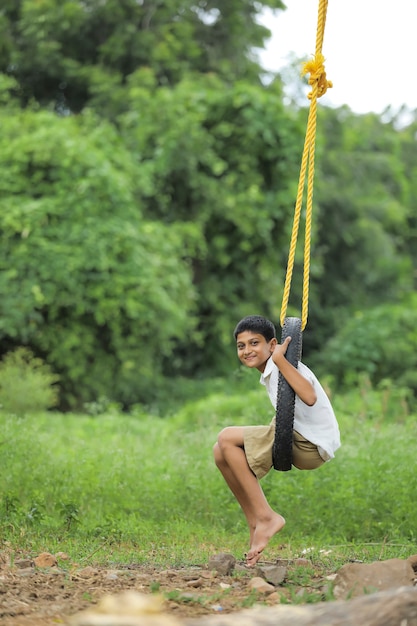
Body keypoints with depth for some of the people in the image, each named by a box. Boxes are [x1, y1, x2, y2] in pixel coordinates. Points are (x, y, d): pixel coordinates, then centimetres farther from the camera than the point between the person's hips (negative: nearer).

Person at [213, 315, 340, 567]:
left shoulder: (283, 365, -11)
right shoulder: (269, 373, 17)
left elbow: (309, 397, -30)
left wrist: (280, 359, -26)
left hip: (313, 444, -10)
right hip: (297, 440, 10)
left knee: (227, 438, -17)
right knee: (222, 453, 7)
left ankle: (267, 517, -13)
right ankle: (256, 523, 9)